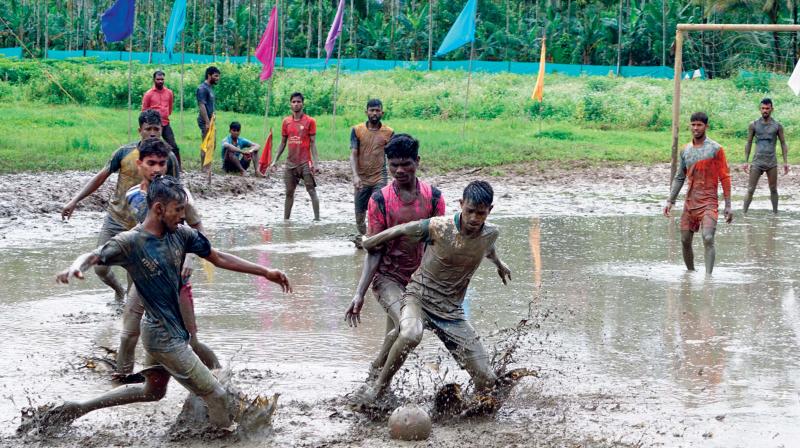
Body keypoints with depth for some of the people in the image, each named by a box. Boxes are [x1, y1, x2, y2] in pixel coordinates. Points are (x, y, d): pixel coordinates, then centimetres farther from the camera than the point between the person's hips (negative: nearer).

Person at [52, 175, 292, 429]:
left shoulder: (181, 235, -2)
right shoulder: (131, 242, -20)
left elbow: (219, 258, 5)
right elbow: (93, 257, -29)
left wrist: (265, 273, 3)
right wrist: (75, 268, -53)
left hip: (175, 329, 9)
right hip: (164, 337, -9)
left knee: (153, 391, 28)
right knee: (216, 396, -6)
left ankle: (78, 408, 35)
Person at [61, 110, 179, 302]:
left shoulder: (168, 158, -6)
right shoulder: (125, 152, -4)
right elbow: (101, 177, 1)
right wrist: (74, 201, -6)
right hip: (115, 221, 2)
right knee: (100, 268, 3)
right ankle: (119, 291, 33)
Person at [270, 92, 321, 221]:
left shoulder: (310, 121, -3)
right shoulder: (286, 122, 8)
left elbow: (313, 143, -5)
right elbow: (283, 143, 14)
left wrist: (316, 163, -12)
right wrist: (275, 160, 9)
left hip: (305, 163, -4)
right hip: (290, 163, 4)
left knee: (312, 191, -6)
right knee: (289, 192, 8)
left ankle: (317, 219, -6)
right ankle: (286, 219, 14)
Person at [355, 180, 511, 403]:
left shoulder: (491, 233, -5)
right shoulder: (437, 227, -19)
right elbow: (401, 230, -1)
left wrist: (499, 263, 44)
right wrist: (371, 243, 15)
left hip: (451, 310, 4)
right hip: (419, 298, -4)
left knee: (487, 380, -6)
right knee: (410, 335, -40)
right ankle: (379, 386, -17)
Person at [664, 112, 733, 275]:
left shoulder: (715, 149, -5)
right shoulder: (686, 150, 10)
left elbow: (725, 178, -5)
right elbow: (679, 178, 17)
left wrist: (728, 205, -8)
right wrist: (670, 201, 9)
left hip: (708, 202, -5)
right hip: (690, 201, 6)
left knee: (708, 239, -20)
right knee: (685, 241, 8)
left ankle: (708, 275, -22)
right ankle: (691, 272, 25)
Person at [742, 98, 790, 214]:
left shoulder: (777, 126, 2)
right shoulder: (753, 125, 2)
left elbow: (783, 143, 7)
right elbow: (748, 143, 7)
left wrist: (785, 162, 1)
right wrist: (746, 161, 2)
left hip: (772, 162, 1)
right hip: (757, 162, -1)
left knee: (773, 190, 8)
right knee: (750, 190, -5)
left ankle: (775, 213, 17)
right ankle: (744, 213, -5)